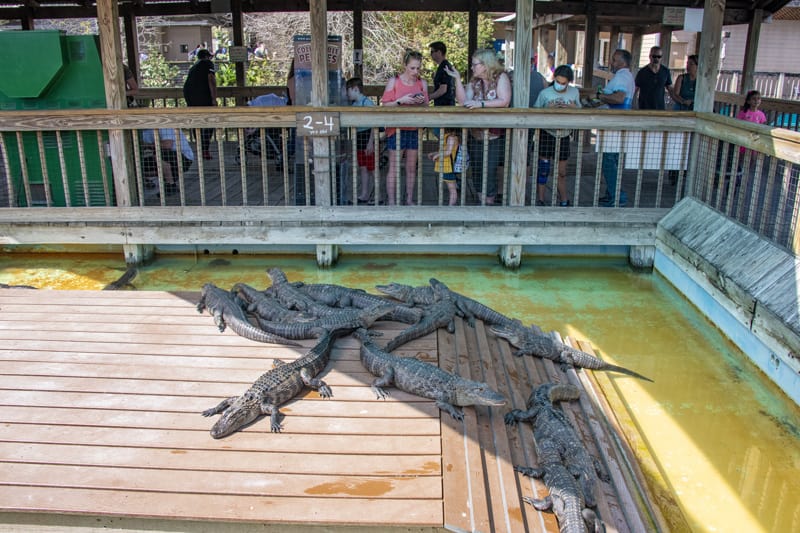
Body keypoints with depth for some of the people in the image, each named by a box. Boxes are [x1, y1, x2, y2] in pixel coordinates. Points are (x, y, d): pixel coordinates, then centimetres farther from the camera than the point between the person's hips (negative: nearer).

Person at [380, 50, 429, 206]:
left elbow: (426, 107, 11)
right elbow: (385, 105, -5)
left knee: (411, 167, 8)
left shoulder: (422, 83, 8)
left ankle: (409, 200, 17)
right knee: (394, 168, -2)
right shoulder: (394, 82, -3)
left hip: (414, 130, 4)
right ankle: (391, 202, 4)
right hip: (396, 129, -4)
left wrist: (422, 102, -11)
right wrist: (401, 101, -20)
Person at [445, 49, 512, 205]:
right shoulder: (474, 81, 10)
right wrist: (457, 79, -9)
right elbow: (463, 101, -3)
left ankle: (490, 201, 5)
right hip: (476, 135, 6)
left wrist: (481, 104, -25)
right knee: (477, 170, 9)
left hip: (495, 136, -6)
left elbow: (504, 101, -18)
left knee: (490, 171, -8)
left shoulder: (501, 77, -5)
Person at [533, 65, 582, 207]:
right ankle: (540, 201, 11)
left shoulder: (574, 92, 1)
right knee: (543, 171, 0)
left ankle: (564, 201, 27)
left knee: (561, 172, 12)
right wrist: (548, 109, -22)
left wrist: (574, 108, -12)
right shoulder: (545, 93, -8)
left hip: (564, 136, 3)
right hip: (547, 135, -3)